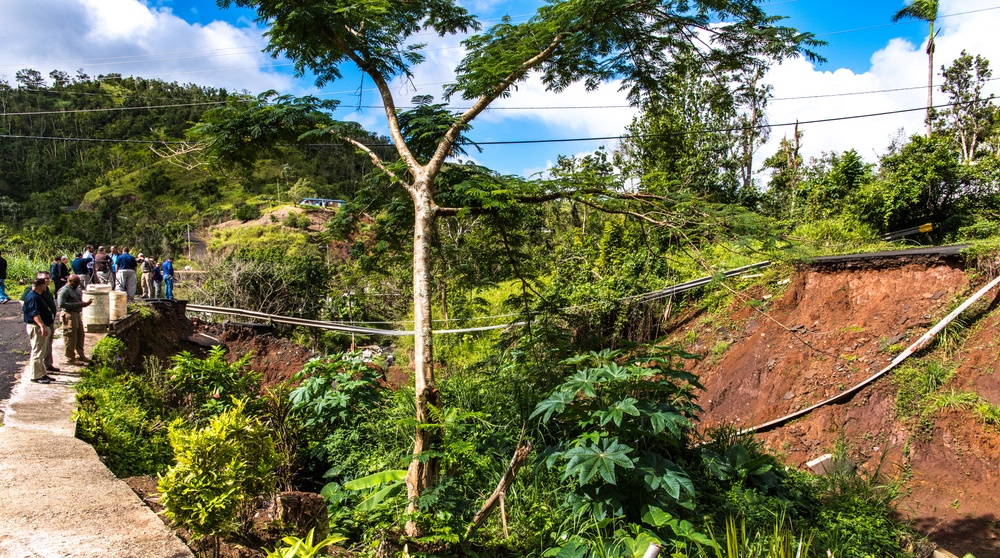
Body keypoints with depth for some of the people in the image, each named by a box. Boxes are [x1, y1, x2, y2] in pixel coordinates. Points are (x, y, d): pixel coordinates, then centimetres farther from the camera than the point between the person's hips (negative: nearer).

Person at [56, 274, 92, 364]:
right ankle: (70, 358, 6)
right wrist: (76, 305, -22)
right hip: (69, 315, -9)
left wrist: (85, 303, 3)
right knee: (71, 337, -3)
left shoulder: (77, 290, 16)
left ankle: (81, 355, 28)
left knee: (80, 335, 15)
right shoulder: (64, 290, -12)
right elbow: (61, 304, -21)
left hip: (77, 314, 9)